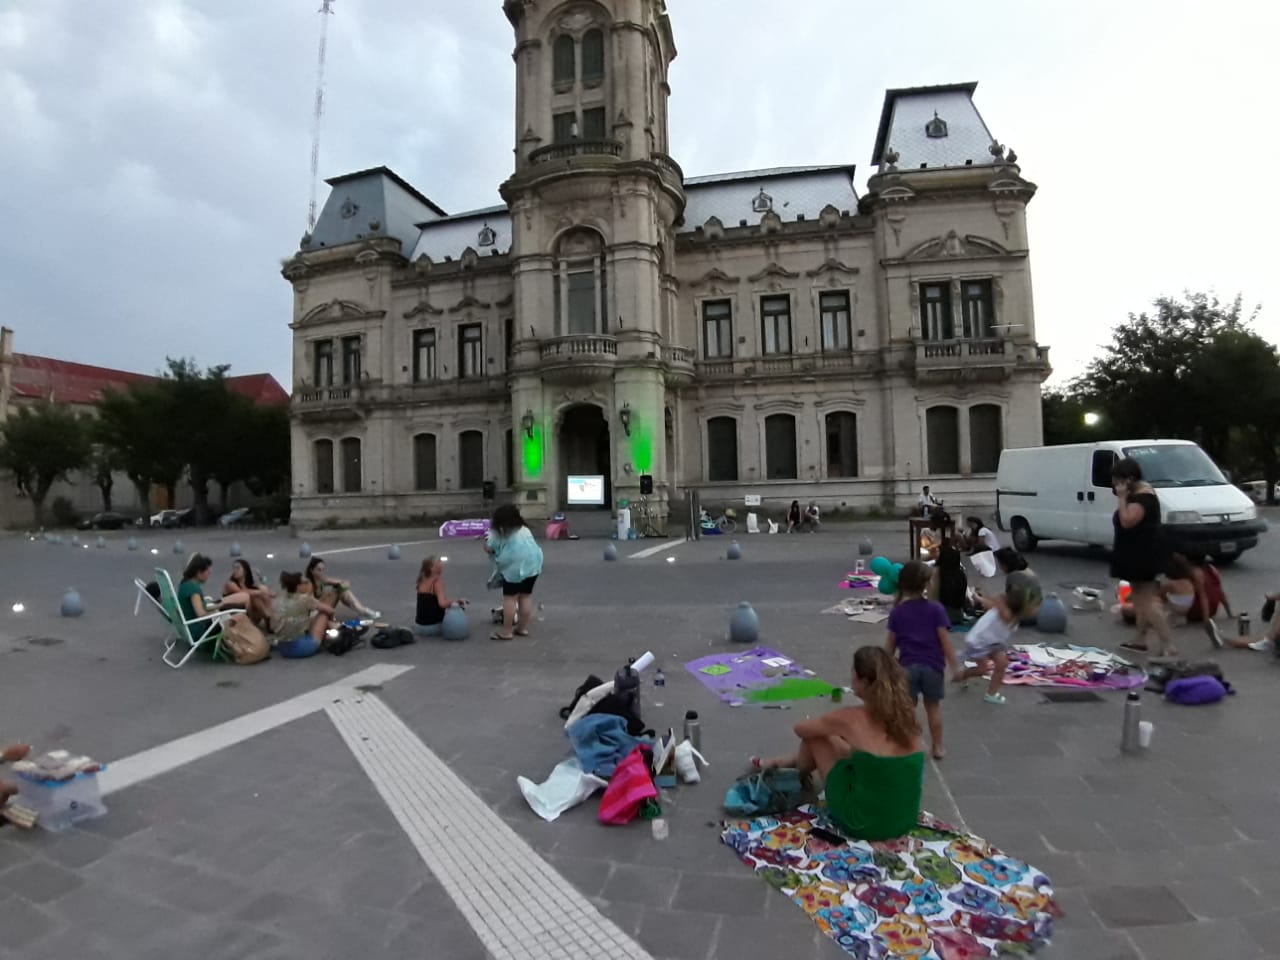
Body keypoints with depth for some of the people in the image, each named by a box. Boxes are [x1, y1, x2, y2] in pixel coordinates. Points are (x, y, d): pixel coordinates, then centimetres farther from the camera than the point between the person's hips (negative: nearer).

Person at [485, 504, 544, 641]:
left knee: (510, 598, -1)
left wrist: (487, 541, 23)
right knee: (524, 597, 13)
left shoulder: (499, 531, 5)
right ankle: (524, 628, 18)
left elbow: (488, 549, 1)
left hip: (514, 566, -7)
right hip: (533, 564, 7)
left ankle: (506, 632, 1)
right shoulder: (524, 528, 24)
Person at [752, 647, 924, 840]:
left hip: (864, 824, -6)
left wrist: (829, 727, 22)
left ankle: (800, 774, 43)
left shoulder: (851, 719, -19)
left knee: (815, 737, 8)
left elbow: (800, 729, 0)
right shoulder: (905, 715, -4)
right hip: (906, 822, 6)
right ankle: (781, 763, 46)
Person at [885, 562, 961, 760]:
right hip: (932, 665, 0)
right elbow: (945, 640, -9)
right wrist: (954, 665, 0)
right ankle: (938, 747, 25)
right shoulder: (936, 609, -8)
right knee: (933, 707, 16)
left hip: (907, 666, 1)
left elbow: (891, 643, 3)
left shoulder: (897, 612, -2)